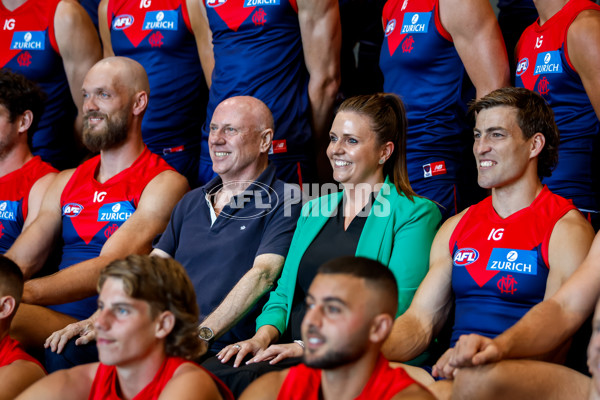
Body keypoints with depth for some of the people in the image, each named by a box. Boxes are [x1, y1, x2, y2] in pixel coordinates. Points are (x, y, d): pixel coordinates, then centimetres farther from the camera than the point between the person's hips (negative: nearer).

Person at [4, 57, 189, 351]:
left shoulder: (164, 184, 0)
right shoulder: (67, 182, 24)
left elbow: (111, 268, -14)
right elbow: (19, 260, 15)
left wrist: (24, 292, -27)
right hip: (50, 317, 6)